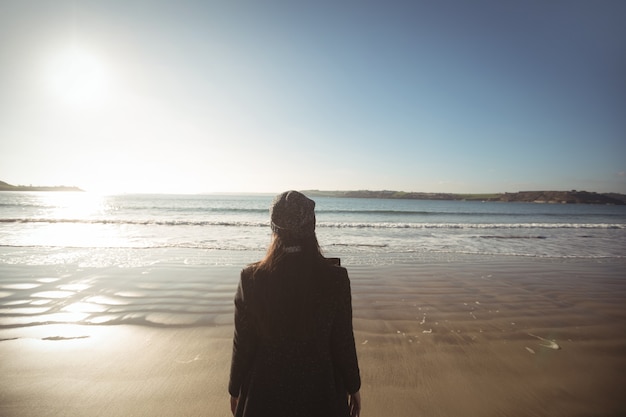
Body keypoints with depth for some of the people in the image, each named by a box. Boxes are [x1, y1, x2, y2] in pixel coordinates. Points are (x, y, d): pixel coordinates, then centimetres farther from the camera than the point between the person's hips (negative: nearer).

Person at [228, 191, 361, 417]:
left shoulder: (251, 278, -19)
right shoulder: (335, 277, -20)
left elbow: (243, 343, -9)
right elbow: (343, 341, -11)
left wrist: (235, 390, 8)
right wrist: (353, 387, 6)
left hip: (266, 391, 1)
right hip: (320, 390, 0)